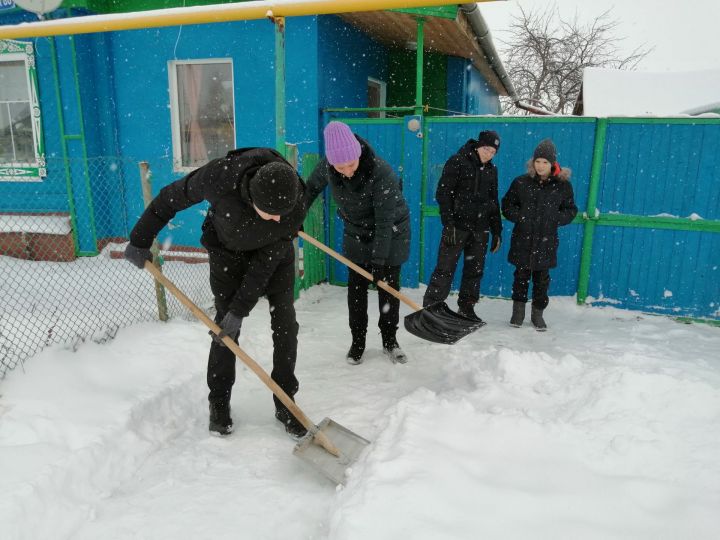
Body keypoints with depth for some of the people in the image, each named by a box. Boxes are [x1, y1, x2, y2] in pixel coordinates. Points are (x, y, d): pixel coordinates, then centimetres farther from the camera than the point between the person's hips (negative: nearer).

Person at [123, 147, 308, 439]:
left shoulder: (295, 205, -34)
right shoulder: (220, 177, -38)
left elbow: (267, 262, -26)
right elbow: (171, 197, -18)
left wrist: (239, 310, -24)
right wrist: (140, 241, -10)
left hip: (275, 253, 1)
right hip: (228, 249, -1)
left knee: (285, 324, -5)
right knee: (225, 326, -3)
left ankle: (285, 404, 10)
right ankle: (219, 403, 16)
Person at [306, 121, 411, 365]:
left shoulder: (382, 173, -34)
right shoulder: (327, 165, -19)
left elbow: (385, 221, -30)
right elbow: (312, 187, 4)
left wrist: (379, 260, -30)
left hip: (391, 234, -3)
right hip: (357, 233, 4)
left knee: (388, 286, 3)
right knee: (356, 288, 4)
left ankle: (390, 341, 19)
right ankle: (357, 341, 17)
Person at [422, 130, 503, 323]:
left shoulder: (491, 170, 13)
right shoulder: (457, 162, -5)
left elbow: (494, 202, 19)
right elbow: (443, 193, -10)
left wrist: (497, 231, 16)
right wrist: (448, 223, -17)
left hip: (480, 228, 6)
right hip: (457, 225, -6)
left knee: (475, 269, 10)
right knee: (445, 268, -6)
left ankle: (466, 308, 22)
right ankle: (430, 307, 1)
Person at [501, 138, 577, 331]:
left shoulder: (563, 185, -1)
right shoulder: (521, 182, -1)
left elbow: (571, 210, 8)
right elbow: (507, 204, 8)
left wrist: (556, 219, -10)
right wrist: (519, 216, -9)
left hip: (546, 242, 0)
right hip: (523, 240, 0)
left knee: (542, 278, 8)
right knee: (521, 275, 8)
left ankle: (537, 313, 23)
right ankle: (518, 311, 22)